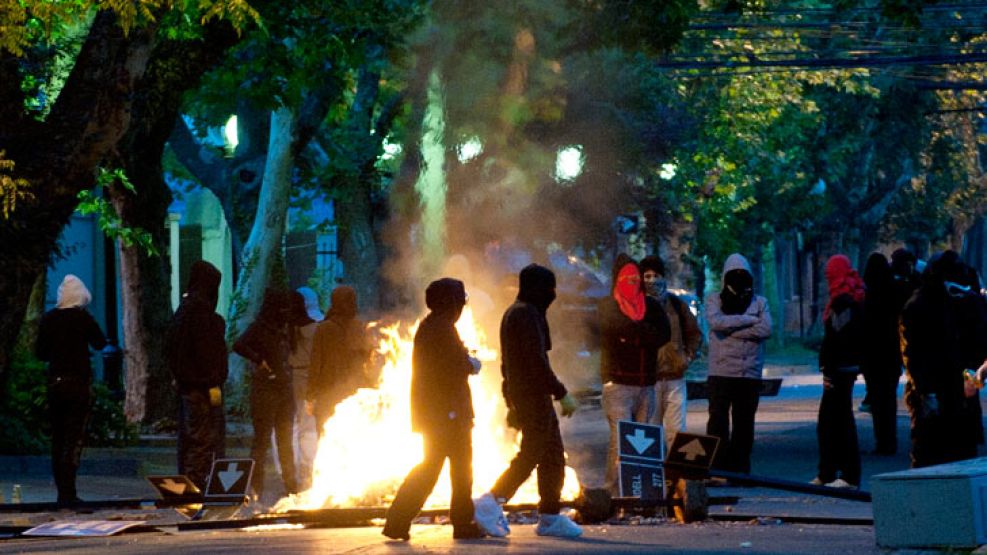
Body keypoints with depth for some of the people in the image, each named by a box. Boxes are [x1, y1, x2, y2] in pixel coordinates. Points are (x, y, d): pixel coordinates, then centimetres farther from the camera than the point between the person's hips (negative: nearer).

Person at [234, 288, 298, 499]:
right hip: (265, 388, -7)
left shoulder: (282, 329, 14)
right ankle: (256, 487, -3)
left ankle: (291, 485, 17)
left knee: (285, 440, 11)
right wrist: (259, 360, -21)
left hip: (284, 388, 7)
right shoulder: (258, 328, -8)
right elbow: (239, 346, -23)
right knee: (262, 438, -6)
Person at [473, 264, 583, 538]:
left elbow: (507, 361, 22)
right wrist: (562, 394, -17)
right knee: (531, 454, -9)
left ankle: (550, 517, 11)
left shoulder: (513, 313, 18)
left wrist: (512, 403, 24)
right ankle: (490, 503, -12)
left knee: (553, 454, 11)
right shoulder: (528, 315, -14)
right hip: (534, 394, -10)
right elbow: (537, 361, -20)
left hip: (519, 391, 10)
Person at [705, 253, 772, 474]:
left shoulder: (760, 302, 13)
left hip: (750, 373, 2)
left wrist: (730, 329, -9)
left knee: (744, 423, 4)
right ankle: (716, 470, -8)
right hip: (721, 371, -2)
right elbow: (716, 321, -12)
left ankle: (740, 469, 10)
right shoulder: (715, 300, 9)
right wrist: (748, 319, -8)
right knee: (718, 422, -8)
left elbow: (765, 329, -5)